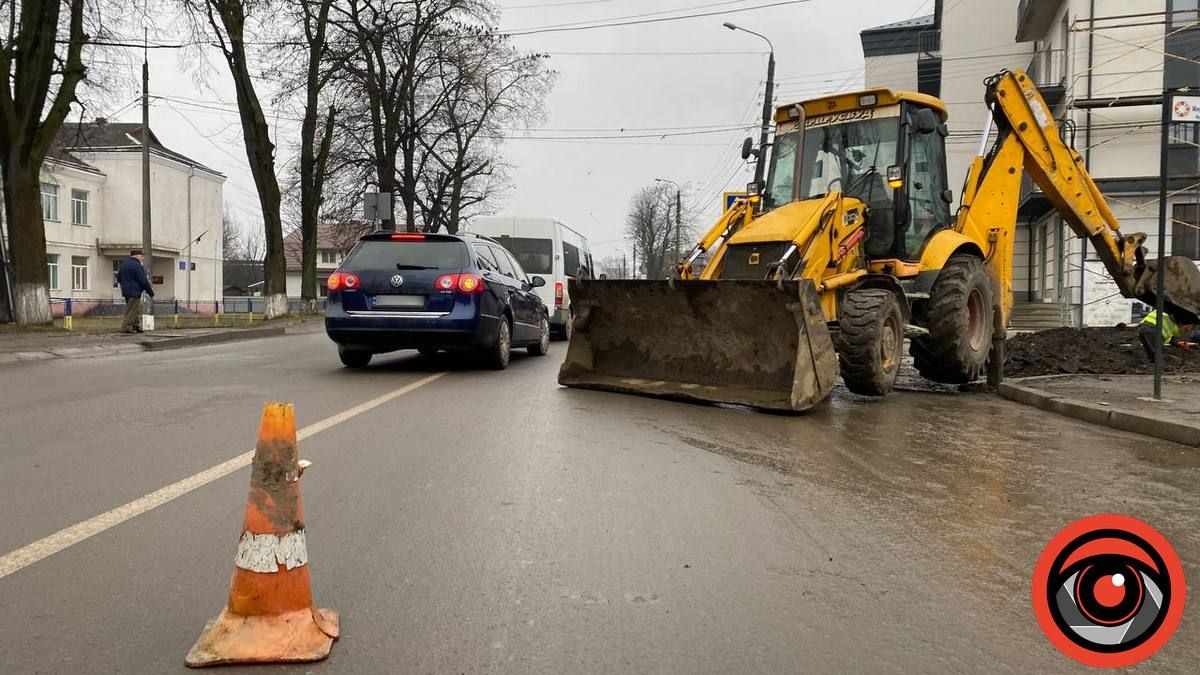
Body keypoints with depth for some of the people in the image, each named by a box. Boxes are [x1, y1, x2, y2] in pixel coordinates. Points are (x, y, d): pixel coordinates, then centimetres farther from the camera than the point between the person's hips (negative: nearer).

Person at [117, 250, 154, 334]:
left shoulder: (123, 265, 14)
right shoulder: (138, 266, -15)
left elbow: (119, 279, 20)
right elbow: (143, 281, -16)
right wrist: (151, 292, -8)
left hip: (126, 291, 9)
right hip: (134, 292, -9)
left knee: (138, 309, 16)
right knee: (131, 310, -4)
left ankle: (137, 326, 17)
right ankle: (126, 327, -4)